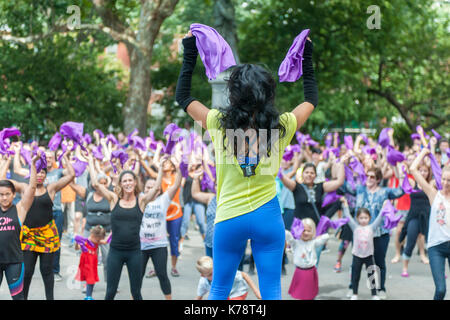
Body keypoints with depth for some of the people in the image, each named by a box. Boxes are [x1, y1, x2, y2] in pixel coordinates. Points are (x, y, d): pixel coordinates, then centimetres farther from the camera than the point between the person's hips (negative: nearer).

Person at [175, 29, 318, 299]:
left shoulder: (220, 124, -9)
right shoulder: (281, 127, -6)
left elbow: (182, 96, 6)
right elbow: (312, 98, 13)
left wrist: (190, 54, 12)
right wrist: (307, 59, 23)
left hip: (230, 218, 0)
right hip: (268, 216, 0)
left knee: (219, 291, 12)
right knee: (272, 292, 6)